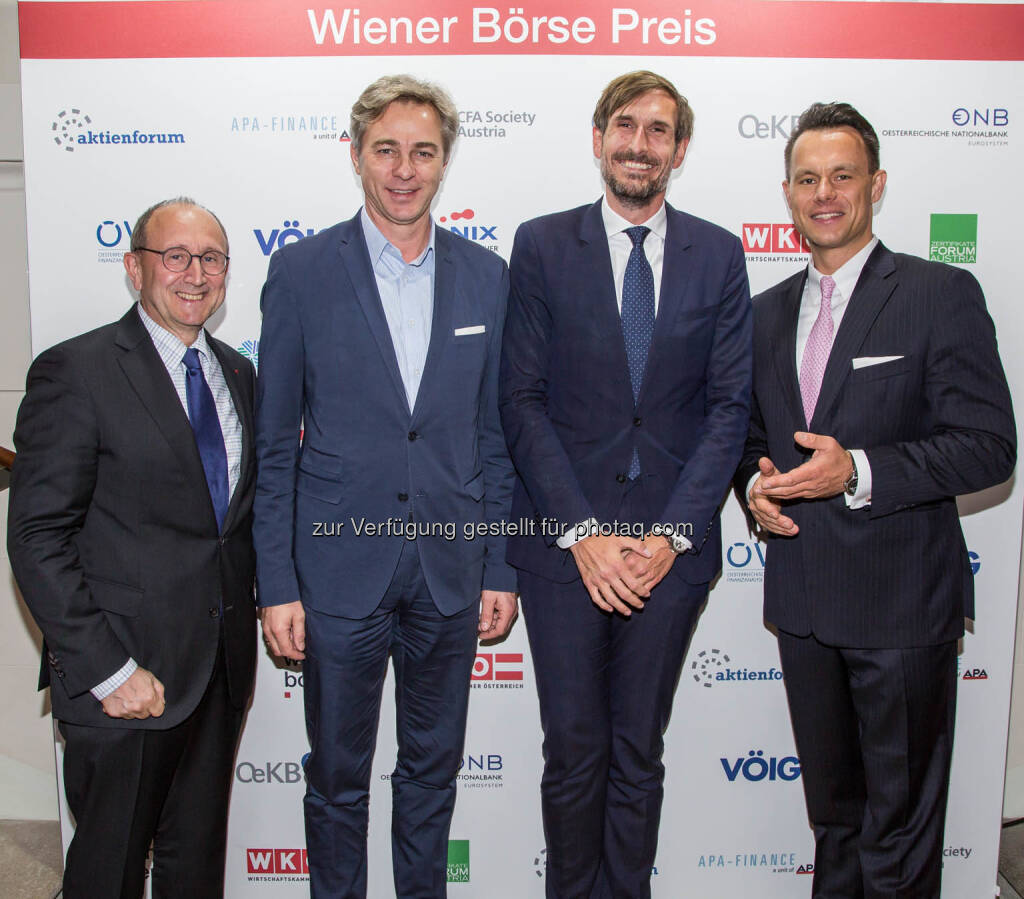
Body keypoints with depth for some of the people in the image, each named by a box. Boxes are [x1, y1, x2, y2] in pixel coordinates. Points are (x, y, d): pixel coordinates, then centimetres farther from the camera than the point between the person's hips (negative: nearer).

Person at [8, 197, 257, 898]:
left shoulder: (238, 373, 10)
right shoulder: (76, 372, -11)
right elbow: (38, 540, -14)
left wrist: (270, 598, 4)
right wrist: (108, 670, -17)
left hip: (222, 670, 6)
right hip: (125, 676, -5)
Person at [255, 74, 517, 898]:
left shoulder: (486, 276, 3)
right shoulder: (302, 271, -4)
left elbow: (496, 435, 6)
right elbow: (275, 442, -2)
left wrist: (501, 568, 4)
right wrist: (276, 583, -5)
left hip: (450, 571, 2)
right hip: (340, 567, -2)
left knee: (434, 769, 19)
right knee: (337, 778, 14)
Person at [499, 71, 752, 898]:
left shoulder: (718, 255, 6)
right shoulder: (542, 245, 1)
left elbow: (729, 404, 2)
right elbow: (523, 400, -3)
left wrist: (671, 533, -8)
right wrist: (583, 531, -11)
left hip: (670, 543, 1)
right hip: (564, 543, -1)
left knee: (640, 753, 13)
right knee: (573, 753, 9)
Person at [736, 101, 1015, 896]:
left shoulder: (941, 294, -7)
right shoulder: (768, 312, 10)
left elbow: (989, 446, -12)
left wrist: (858, 472, -24)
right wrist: (756, 483, -5)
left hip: (902, 599, -5)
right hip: (802, 599, 5)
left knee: (900, 825, 9)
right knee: (832, 810, 22)